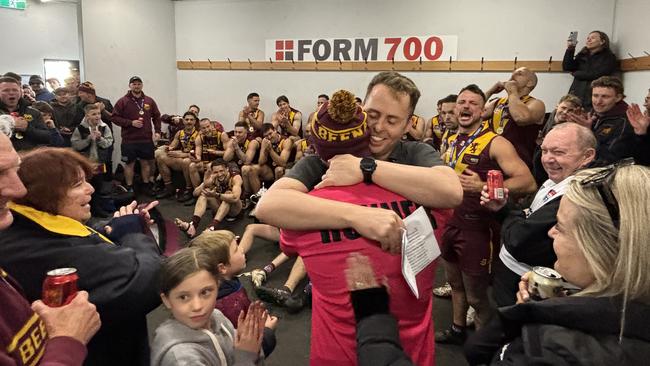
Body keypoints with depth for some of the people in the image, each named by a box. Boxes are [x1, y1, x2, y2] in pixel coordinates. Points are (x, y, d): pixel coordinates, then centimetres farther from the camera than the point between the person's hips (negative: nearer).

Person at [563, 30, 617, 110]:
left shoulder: (608, 57, 8)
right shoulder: (582, 56, 21)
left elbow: (596, 74, -6)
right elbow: (566, 67, 9)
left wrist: (575, 73, 5)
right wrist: (570, 49, 0)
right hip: (576, 97, 4)